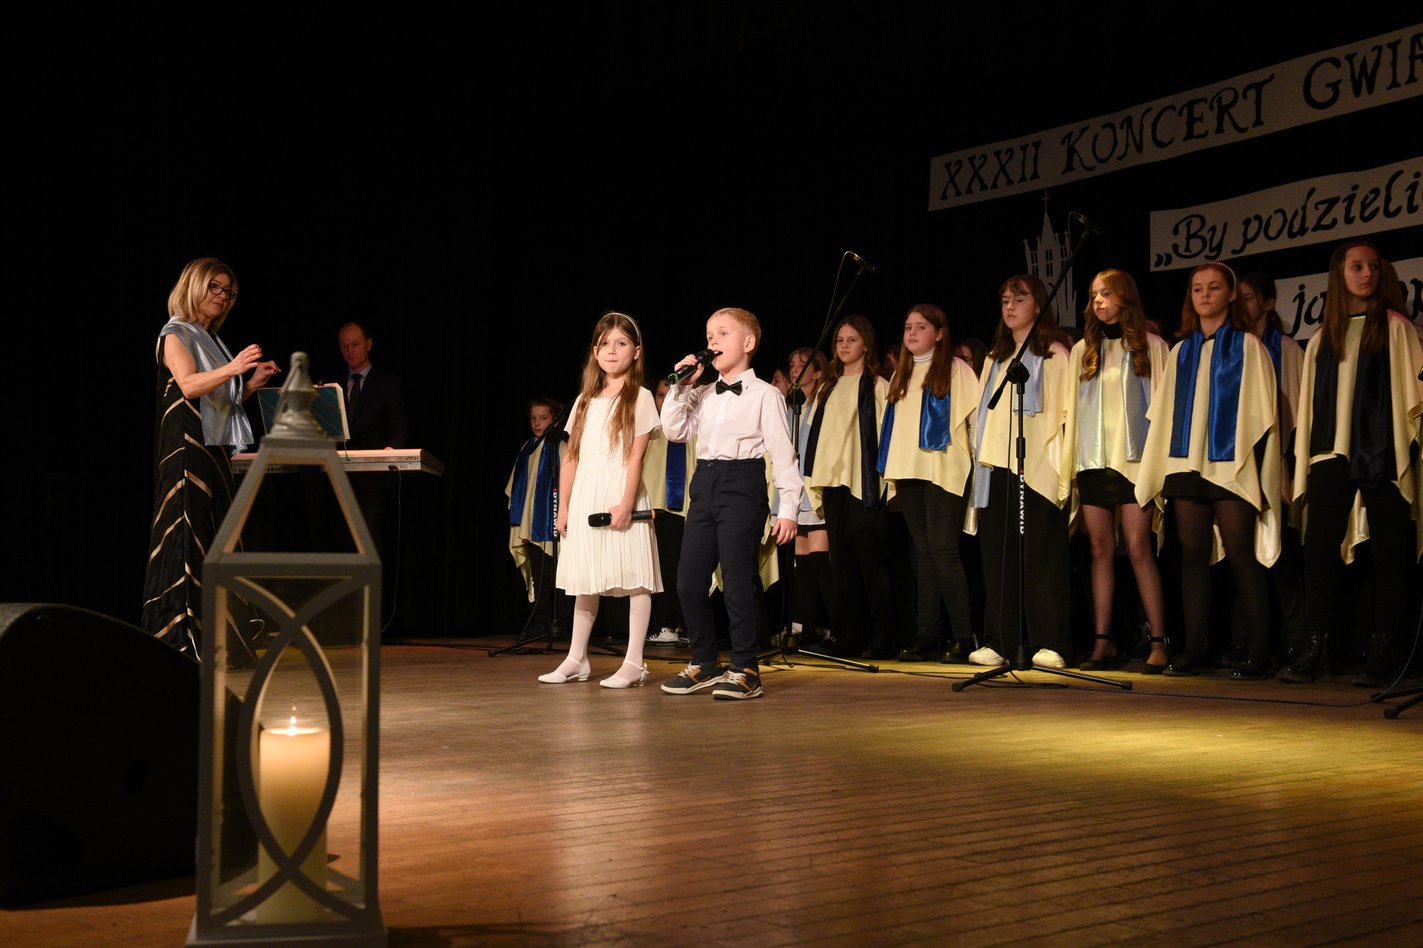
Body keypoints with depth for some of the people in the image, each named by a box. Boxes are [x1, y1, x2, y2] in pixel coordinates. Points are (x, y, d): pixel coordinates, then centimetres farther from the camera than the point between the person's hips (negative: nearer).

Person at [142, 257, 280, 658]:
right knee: (186, 536, -12)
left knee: (213, 539, 5)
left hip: (214, 451, 8)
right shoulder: (176, 334, -2)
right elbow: (188, 385, -19)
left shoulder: (210, 340, 21)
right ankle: (178, 639, -12)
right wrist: (232, 368, -33)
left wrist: (253, 383, 7)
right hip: (185, 449, -8)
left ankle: (207, 638, 6)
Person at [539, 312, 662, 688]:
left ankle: (634, 663, -1)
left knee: (634, 578, -5)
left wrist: (627, 503, -17)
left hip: (620, 495, -5)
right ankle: (576, 660, 19)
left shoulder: (640, 397, 0)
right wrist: (563, 506, 9)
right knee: (585, 580, 11)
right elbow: (571, 457, 14)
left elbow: (636, 456, -8)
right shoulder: (585, 401, 15)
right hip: (585, 498, 6)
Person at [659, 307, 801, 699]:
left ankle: (745, 670, 5)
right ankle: (703, 663, 19)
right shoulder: (704, 395, 16)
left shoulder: (764, 394, -3)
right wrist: (680, 388, 2)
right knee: (689, 581, 6)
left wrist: (788, 508, -11)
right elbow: (675, 429, 8)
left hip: (742, 486, -7)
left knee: (738, 581, -5)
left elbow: (782, 453, -6)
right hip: (705, 485, 7)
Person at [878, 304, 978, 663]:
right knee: (923, 553, 5)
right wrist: (890, 470, 15)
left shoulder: (956, 370, 3)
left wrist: (978, 462, -8)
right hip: (908, 472, 6)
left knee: (942, 549, -12)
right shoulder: (901, 375, 20)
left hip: (942, 471, -6)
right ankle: (926, 637, 5)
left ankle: (963, 637, -8)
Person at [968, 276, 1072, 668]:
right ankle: (997, 642, 3)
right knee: (997, 555, 1)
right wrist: (981, 461, 11)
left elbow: (1063, 412, -2)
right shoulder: (994, 359, 22)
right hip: (996, 467, 5)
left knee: (1041, 555, -7)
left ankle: (1049, 644, -6)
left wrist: (1059, 464, -12)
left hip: (1037, 468, -5)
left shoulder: (1054, 355, 5)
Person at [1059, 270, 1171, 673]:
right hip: (1092, 461, 4)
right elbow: (1073, 409, 15)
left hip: (1133, 460, -4)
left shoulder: (1151, 347, 6)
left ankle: (1158, 642, -6)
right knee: (1101, 550, 3)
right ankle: (1103, 643, 4)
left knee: (1138, 549, -9)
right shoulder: (1083, 351, 16)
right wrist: (1070, 466, 8)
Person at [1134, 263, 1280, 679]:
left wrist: (1255, 468, -10)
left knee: (1240, 555, -7)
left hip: (1231, 466, -4)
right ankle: (1193, 650, 4)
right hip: (1186, 464, 4)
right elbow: (1164, 412, 16)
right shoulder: (1182, 351, 16)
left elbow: (1260, 411, -1)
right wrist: (1158, 470, 9)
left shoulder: (1247, 346, 4)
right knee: (1193, 554, 2)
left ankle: (1258, 653, -3)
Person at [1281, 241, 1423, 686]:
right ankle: (1316, 649, 0)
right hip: (1332, 452, 3)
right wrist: (1306, 460, 10)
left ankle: (1382, 654, 1)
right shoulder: (1322, 338, 16)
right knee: (1318, 548, -4)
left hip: (1381, 453, -3)